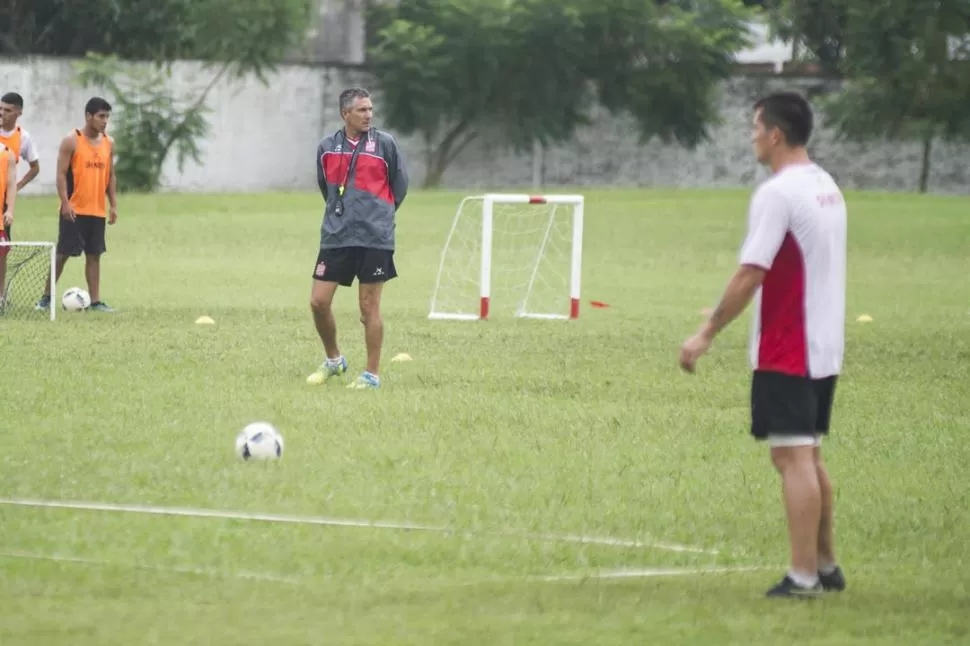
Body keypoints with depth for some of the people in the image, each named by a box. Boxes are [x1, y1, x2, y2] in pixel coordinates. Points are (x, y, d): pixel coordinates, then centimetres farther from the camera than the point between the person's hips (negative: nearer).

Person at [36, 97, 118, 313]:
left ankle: (95, 301, 6)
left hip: (98, 211, 5)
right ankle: (46, 296, 7)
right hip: (74, 210, -5)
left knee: (94, 255, 5)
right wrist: (65, 203, -18)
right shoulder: (72, 141, -7)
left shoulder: (108, 143, 9)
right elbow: (61, 174, -9)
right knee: (63, 254, -3)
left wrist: (113, 205, 8)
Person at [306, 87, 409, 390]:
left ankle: (372, 374, 6)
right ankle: (333, 360, 22)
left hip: (374, 239, -3)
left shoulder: (384, 144, -1)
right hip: (336, 237, 3)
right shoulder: (327, 147, 6)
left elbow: (399, 185, 8)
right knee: (318, 302, 0)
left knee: (369, 307, -2)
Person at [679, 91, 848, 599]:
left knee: (793, 457, -7)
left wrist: (707, 334, -14)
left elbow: (751, 274, -20)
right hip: (824, 347, 9)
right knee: (808, 457, 16)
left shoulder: (777, 194, -16)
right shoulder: (826, 186, 12)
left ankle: (803, 577, -8)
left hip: (786, 352, -9)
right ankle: (826, 566, 21)